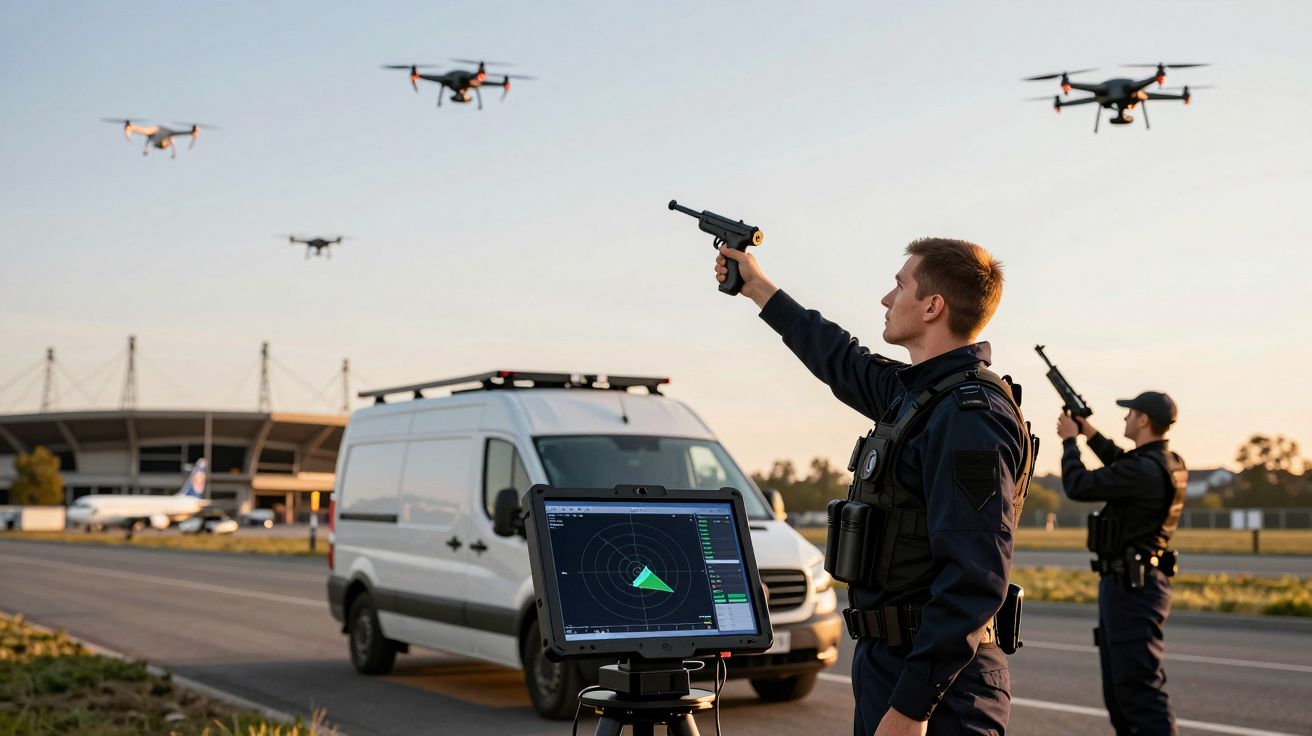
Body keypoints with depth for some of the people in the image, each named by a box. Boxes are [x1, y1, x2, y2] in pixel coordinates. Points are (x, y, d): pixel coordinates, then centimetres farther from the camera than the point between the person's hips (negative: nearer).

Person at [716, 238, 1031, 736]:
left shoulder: (971, 415, -20)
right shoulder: (913, 391, 10)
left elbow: (974, 581, -26)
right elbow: (844, 362, 32)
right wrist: (760, 290, 40)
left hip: (934, 686, -9)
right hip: (886, 660, 10)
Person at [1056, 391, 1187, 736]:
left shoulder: (1144, 470, -22)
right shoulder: (1171, 464, 8)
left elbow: (1078, 485, -17)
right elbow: (1122, 466, 30)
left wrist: (1070, 440, -2)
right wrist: (1091, 434, 26)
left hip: (1132, 587, -10)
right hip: (1126, 584, 10)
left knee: (1139, 687, -10)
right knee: (1119, 685, 18)